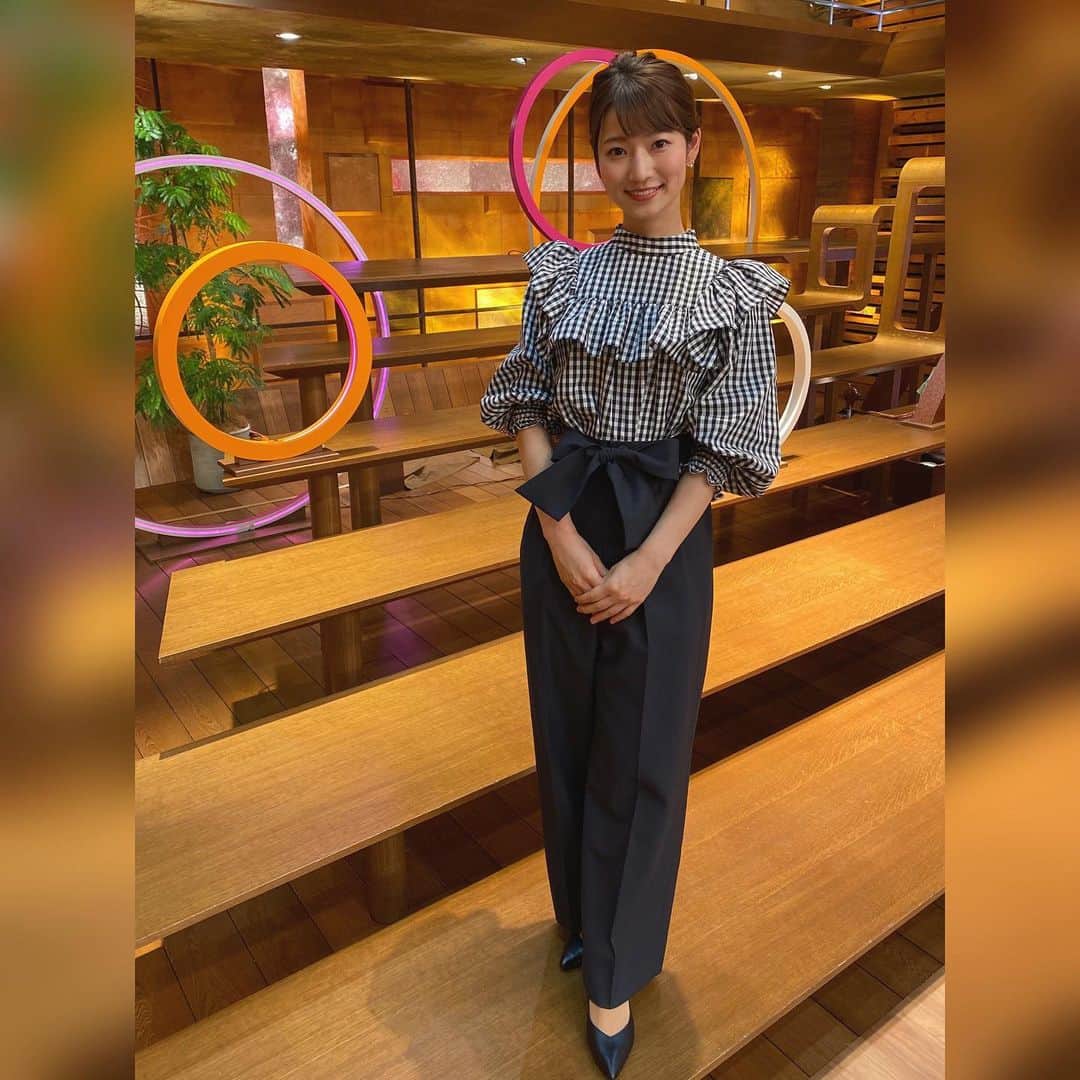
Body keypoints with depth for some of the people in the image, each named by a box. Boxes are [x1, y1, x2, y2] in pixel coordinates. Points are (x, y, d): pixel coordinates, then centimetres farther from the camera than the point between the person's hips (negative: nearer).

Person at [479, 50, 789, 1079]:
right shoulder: (562, 272, 3)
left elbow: (723, 449, -6)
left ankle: (613, 974, 29)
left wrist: (647, 561, -14)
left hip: (661, 535, -2)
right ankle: (581, 914, 43)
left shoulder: (733, 290, -5)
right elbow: (529, 408, 2)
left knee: (639, 754, 7)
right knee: (564, 733, 16)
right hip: (559, 527, 3)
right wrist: (561, 532, -10)